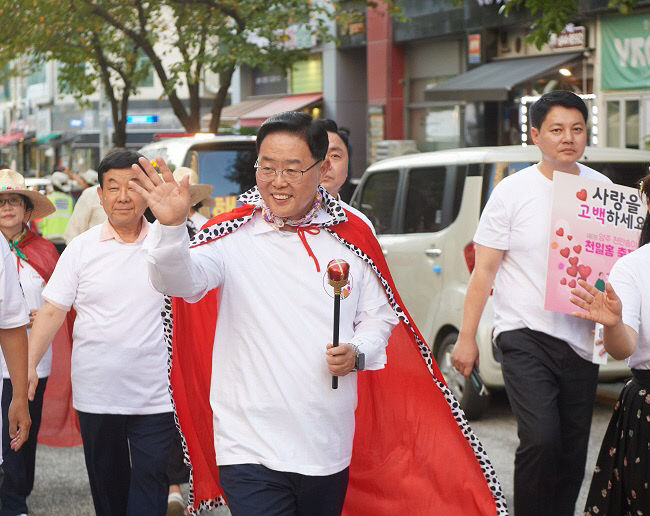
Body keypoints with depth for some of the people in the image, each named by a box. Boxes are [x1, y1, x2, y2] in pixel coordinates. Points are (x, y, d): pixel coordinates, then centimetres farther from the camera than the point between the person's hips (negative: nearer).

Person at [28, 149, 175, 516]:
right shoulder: (82, 248, 2)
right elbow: (53, 311, 0)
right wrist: (29, 364, -10)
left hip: (154, 393, -1)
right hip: (96, 393, 1)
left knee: (151, 479, -3)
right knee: (107, 484, 13)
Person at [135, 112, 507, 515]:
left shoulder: (352, 236, 7)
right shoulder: (232, 236, -4)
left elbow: (380, 315, 15)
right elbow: (179, 279, -21)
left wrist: (357, 353, -6)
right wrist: (172, 226, -41)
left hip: (329, 447, 4)